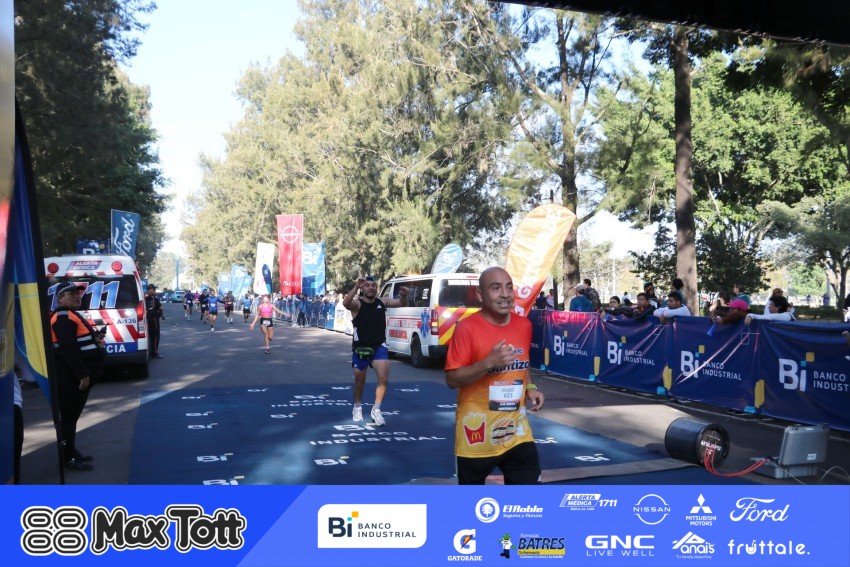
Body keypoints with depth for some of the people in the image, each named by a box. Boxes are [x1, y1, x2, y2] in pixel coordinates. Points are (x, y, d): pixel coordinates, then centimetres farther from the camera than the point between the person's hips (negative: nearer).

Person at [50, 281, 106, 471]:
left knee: (72, 415, 18)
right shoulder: (63, 318, -16)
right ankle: (68, 458, 1)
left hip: (75, 375, 11)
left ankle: (71, 452, 28)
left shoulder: (71, 315, 19)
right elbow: (68, 349, -25)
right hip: (70, 377, -11)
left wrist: (94, 337, 9)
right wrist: (82, 374, -26)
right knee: (69, 416, -5)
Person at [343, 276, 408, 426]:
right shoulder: (357, 304, -12)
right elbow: (345, 303, -33)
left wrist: (404, 295, -20)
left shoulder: (382, 303, 0)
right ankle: (357, 408, 37)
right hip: (361, 347, -2)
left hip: (379, 346, 2)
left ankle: (376, 409, 5)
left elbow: (401, 303, 4)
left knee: (383, 378, -12)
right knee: (360, 381, 13)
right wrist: (356, 287, -48)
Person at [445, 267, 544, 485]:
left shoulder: (524, 325, 4)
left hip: (517, 432, 4)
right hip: (476, 434, -4)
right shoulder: (467, 328, -14)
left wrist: (530, 387, 3)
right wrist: (489, 362, -27)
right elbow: (452, 379, -16)